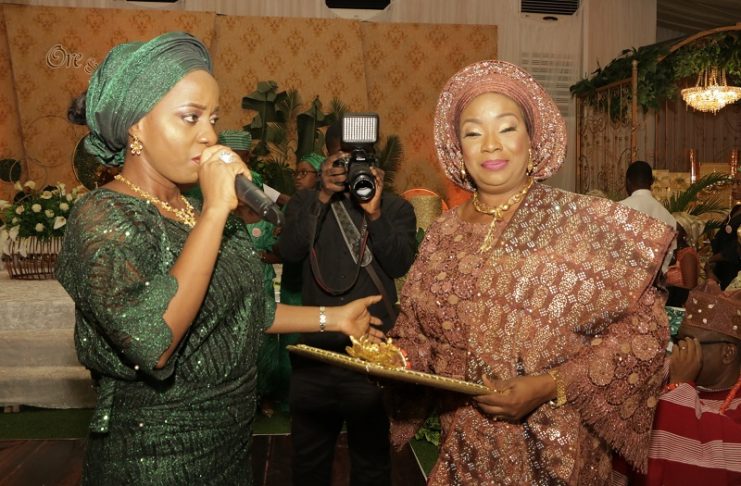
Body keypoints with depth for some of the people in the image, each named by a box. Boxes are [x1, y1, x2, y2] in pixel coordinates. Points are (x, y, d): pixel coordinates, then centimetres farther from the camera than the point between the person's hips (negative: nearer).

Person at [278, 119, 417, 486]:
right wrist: (323, 197, -17)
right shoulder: (306, 202, 7)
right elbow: (289, 252, -10)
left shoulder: (395, 207, 4)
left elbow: (399, 265, -10)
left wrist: (375, 213, -21)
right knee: (308, 456, 18)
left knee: (371, 455, 13)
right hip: (314, 349, 2)